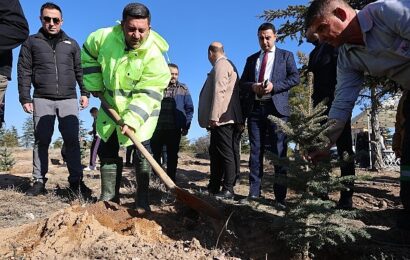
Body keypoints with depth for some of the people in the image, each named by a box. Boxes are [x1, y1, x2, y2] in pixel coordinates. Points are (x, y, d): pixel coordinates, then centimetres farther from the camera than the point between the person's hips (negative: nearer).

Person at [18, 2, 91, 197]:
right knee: (41, 141, 1)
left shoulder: (71, 44, 16)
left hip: (69, 100, 1)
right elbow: (24, 72, 7)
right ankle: (39, 181, 8)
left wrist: (85, 93, 4)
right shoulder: (31, 42, 11)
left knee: (72, 140, -3)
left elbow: (80, 70, 15)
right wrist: (25, 98, -2)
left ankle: (76, 181, 0)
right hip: (42, 100, 0)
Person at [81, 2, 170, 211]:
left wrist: (132, 119, -38)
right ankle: (109, 197, 18)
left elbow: (148, 95, -28)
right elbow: (88, 55, 7)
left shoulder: (154, 56, -25)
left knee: (141, 150, -10)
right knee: (107, 150, 6)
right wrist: (94, 85, 1)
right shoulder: (104, 37, -14)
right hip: (111, 105, 4)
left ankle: (142, 200, 2)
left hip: (141, 110, -4)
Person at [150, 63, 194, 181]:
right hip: (157, 128, 1)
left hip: (174, 129, -1)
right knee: (155, 154, 9)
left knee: (172, 156, 5)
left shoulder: (183, 89, 6)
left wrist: (186, 126, -2)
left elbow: (189, 108, 6)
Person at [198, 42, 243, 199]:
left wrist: (214, 116, -22)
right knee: (215, 152, 13)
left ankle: (228, 190, -3)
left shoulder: (220, 65, -6)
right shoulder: (226, 65, 25)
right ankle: (213, 187, 20)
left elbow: (219, 91, -18)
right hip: (222, 119, 10)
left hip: (222, 119, -10)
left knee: (226, 154, -8)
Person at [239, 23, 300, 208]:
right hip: (255, 108, 4)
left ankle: (280, 196, 0)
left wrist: (274, 86, -13)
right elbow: (242, 82, 16)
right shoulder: (252, 59, 21)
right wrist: (252, 86, -6)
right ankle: (254, 192, 8)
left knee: (279, 152, -4)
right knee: (255, 151, 3)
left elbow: (295, 78, 2)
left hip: (276, 108, -3)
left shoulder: (286, 56, 13)